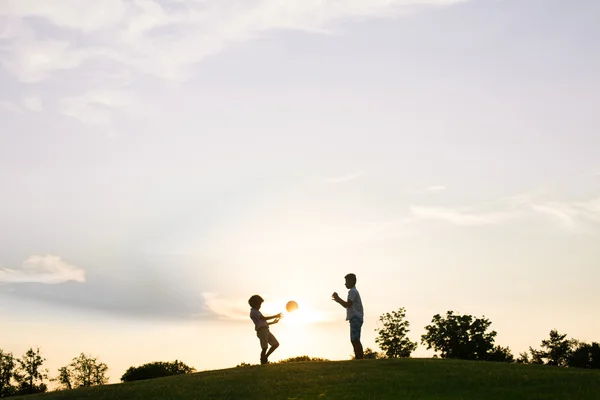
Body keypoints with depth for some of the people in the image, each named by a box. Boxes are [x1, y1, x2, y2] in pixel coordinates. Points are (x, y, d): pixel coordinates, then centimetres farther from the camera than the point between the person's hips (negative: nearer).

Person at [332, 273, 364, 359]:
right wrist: (338, 300, 25)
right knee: (355, 340, 8)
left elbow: (347, 305, -18)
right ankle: (358, 359, 7)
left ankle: (359, 359, -20)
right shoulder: (354, 291, 24)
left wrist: (337, 298, -9)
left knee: (355, 340, -15)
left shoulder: (352, 291, -8)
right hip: (356, 319, 10)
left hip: (355, 318, -10)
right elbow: (348, 305, 30)